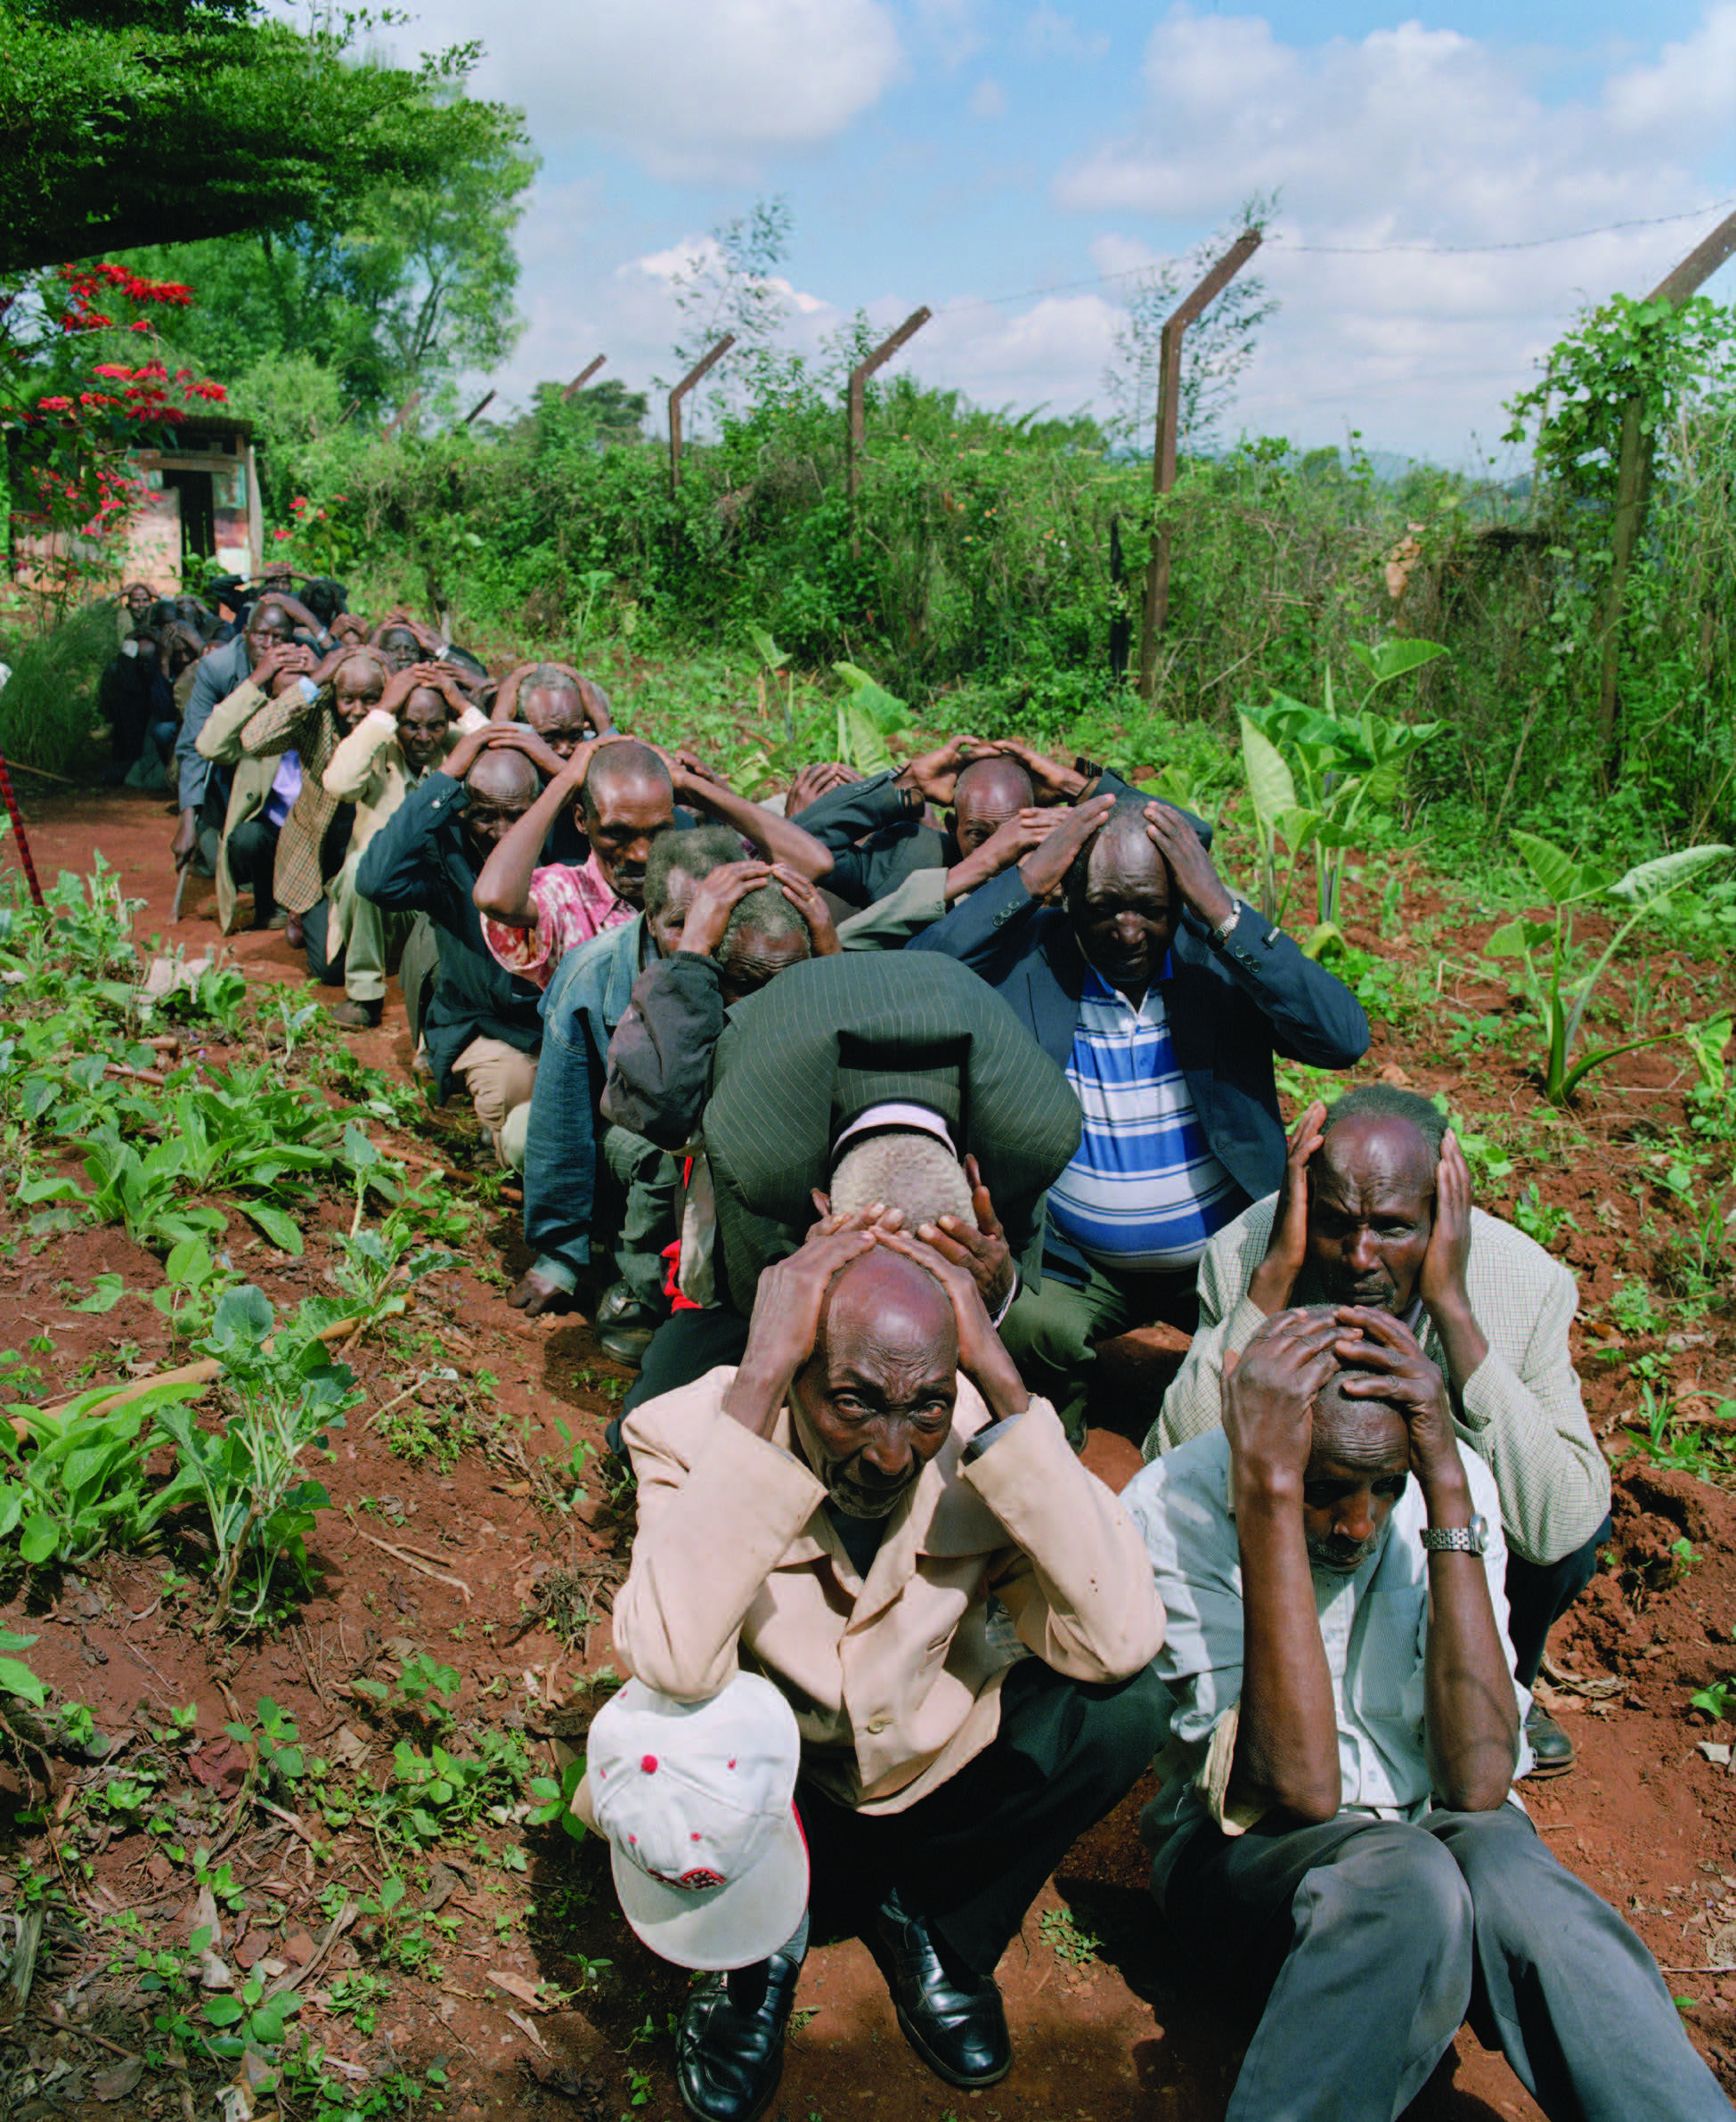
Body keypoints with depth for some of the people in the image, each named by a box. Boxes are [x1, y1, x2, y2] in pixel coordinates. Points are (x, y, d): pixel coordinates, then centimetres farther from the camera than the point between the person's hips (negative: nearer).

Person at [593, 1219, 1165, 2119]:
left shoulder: (985, 1438, -20)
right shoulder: (694, 1432, -25)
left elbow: (1118, 1642, -33)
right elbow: (672, 1664, -43)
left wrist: (1004, 1383, -35)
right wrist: (757, 1373, -42)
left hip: (934, 1776, 2)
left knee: (1120, 1712, -24)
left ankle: (931, 1925, 6)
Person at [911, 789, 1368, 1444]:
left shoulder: (1222, 958, -5)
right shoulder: (1025, 955, -7)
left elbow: (1346, 1039, -20)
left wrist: (1222, 910, -24)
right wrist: (1025, 880, -23)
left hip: (1227, 1258, 1)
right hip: (1074, 1263, 0)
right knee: (1025, 1330, -27)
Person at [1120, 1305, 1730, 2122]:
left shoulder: (1450, 1481, -11)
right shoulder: (1172, 1504, -19)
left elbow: (1477, 1785, -22)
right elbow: (1298, 1789, -29)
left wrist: (1449, 1487, -27)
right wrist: (1268, 1488, -35)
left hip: (1433, 1833, 3)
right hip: (1248, 1849, -2)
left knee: (1504, 1864, -34)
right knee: (1408, 1881, -36)